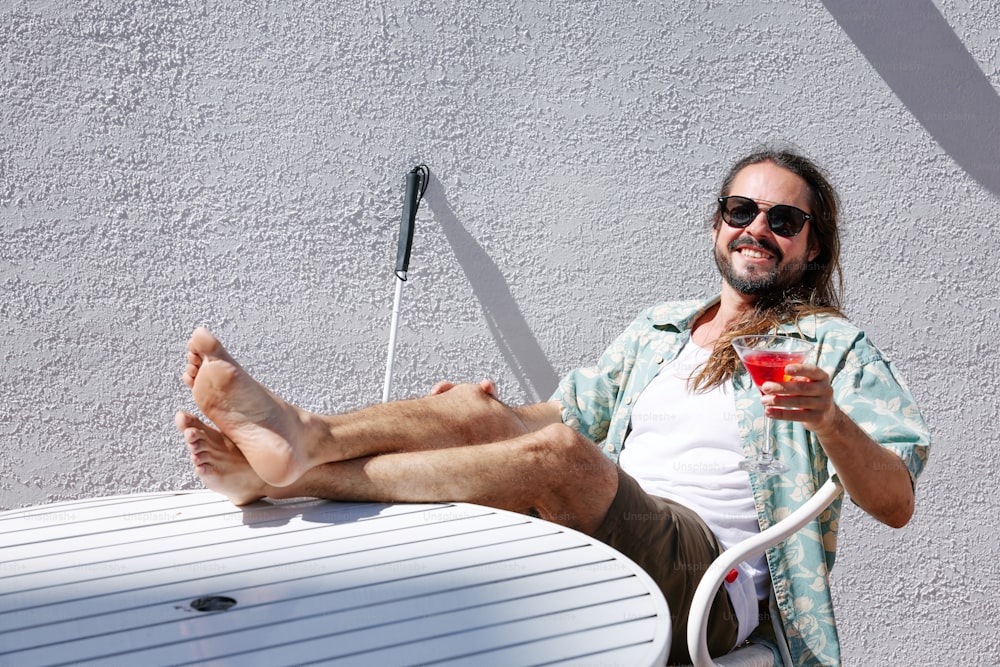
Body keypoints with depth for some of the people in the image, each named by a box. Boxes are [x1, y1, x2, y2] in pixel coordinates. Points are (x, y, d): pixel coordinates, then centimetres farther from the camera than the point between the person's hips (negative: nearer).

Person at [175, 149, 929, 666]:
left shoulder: (834, 346, 8)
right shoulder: (658, 328, 25)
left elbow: (896, 503, -2)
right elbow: (569, 412, 29)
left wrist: (830, 418, -23)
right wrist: (496, 410, 6)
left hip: (715, 586, -6)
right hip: (609, 554, 6)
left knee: (554, 453, -32)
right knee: (473, 410, -17)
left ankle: (288, 473, -33)